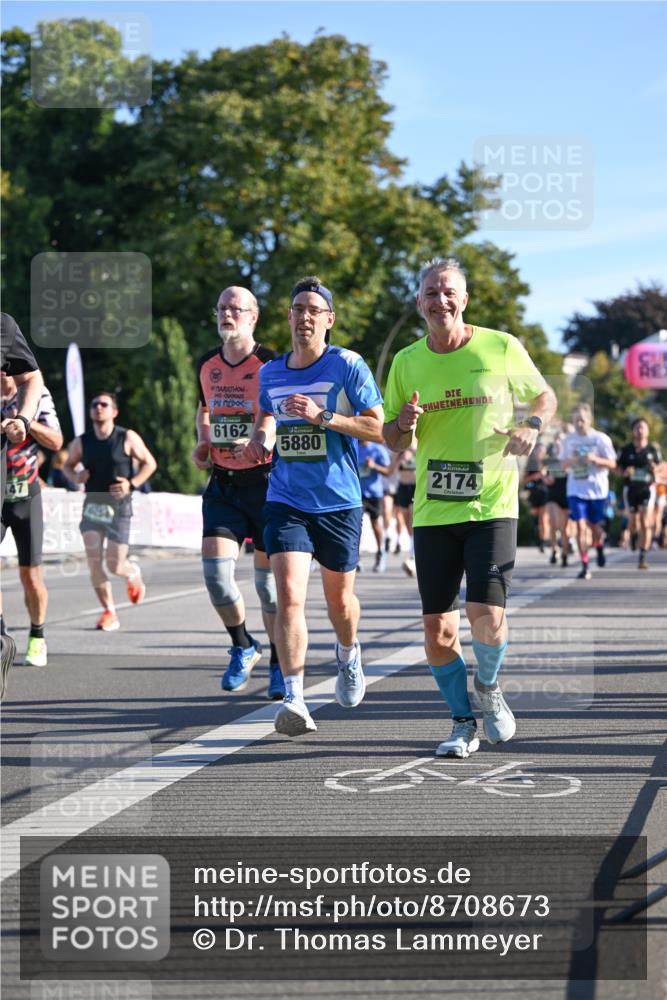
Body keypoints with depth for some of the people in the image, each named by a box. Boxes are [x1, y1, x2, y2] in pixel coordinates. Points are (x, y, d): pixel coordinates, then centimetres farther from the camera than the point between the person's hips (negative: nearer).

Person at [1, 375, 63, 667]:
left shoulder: (36, 394, -1)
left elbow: (56, 442, -6)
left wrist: (26, 421, -23)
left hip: (26, 498, 0)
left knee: (30, 575, 2)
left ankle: (37, 638, 20)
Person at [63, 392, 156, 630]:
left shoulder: (127, 438, -5)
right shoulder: (81, 442, 2)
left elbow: (149, 463, 2)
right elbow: (68, 465, 17)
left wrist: (132, 484, -13)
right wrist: (75, 477, -6)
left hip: (119, 508, -2)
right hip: (92, 506, 2)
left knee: (115, 565, -4)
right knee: (94, 561, -10)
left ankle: (132, 572, 33)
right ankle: (108, 611, 3)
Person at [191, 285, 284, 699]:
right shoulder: (207, 365, 8)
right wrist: (202, 443, 8)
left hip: (266, 481, -4)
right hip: (223, 482, 4)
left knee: (269, 575, 2)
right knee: (215, 568, -9)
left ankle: (278, 665, 17)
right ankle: (243, 646, 14)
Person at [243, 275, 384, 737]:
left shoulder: (347, 365, -6)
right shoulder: (270, 373, 8)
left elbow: (377, 427, -10)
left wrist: (322, 416, -20)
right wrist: (262, 436, 2)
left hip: (339, 502, -2)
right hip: (286, 501, 2)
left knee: (339, 599, 13)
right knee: (290, 595, -16)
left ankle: (349, 655, 47)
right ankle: (295, 699, -20)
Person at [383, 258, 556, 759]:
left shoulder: (501, 348, -1)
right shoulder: (406, 362, 6)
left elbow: (545, 396, 14)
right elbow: (393, 441, 14)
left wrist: (532, 425, -7)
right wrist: (405, 423, -9)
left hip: (492, 506, -3)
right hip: (432, 511, 3)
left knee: (486, 613, -16)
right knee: (438, 628, 0)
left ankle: (489, 688, 17)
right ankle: (464, 723, 20)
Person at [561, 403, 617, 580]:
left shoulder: (601, 439, -4)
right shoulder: (569, 440, 5)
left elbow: (612, 463, -3)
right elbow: (564, 465, 12)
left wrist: (595, 459, -21)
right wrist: (571, 461, -11)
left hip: (597, 489, -1)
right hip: (576, 490, 1)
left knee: (594, 526, 10)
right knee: (581, 526, -10)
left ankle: (600, 547, 45)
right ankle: (585, 566, -7)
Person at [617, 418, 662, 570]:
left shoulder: (653, 449, 0)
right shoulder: (626, 450, 0)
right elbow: (618, 468, 5)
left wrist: (655, 469, -11)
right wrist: (625, 472, -16)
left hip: (647, 489, -1)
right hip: (631, 489, 2)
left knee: (645, 523, -13)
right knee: (634, 525, 9)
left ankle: (643, 557, -10)